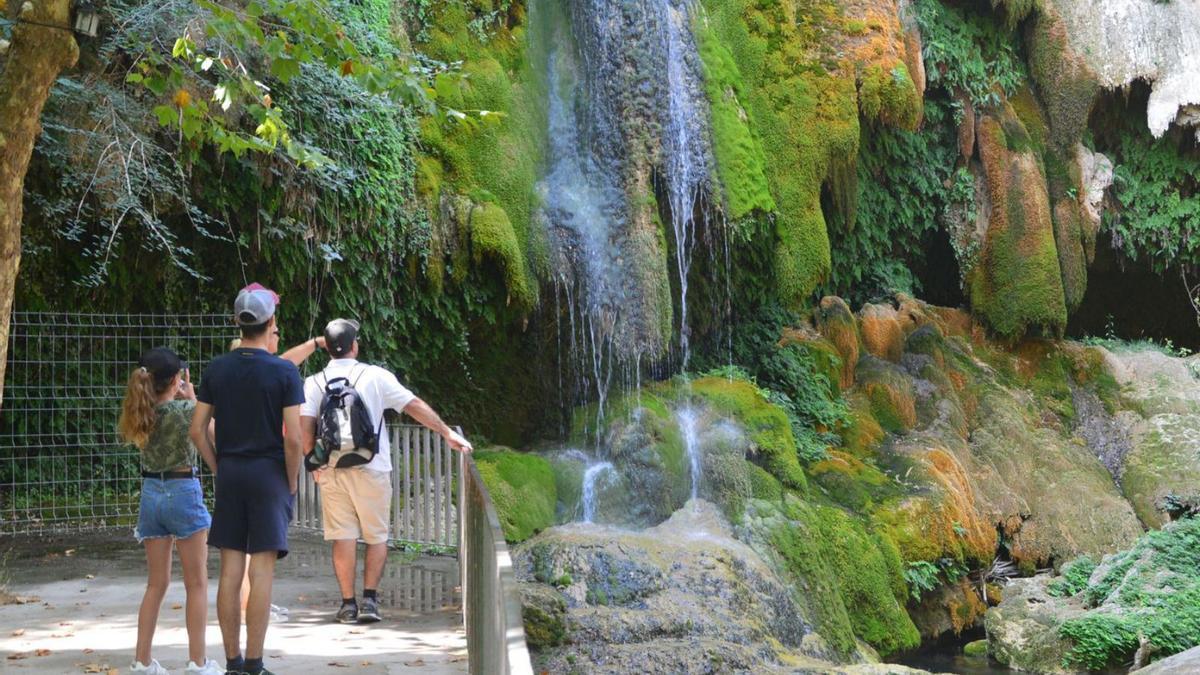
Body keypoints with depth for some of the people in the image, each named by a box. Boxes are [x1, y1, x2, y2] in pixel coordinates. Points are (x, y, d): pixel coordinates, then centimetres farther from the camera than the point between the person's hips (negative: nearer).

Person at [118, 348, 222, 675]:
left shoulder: (139, 413, 0)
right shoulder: (185, 409, -15)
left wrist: (180, 399, 10)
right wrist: (192, 398, 9)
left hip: (151, 494, 6)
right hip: (184, 492, -6)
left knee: (156, 584, 14)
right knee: (197, 584, 4)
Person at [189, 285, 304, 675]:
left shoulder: (217, 369, 5)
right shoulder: (285, 372, -8)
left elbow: (197, 430, 4)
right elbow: (293, 438, -12)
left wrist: (219, 468, 13)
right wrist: (292, 483, 0)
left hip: (229, 473, 4)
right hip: (269, 473, -4)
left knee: (230, 572, 7)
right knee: (262, 571, -2)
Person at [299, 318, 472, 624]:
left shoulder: (314, 383, 2)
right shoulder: (375, 376, -1)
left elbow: (304, 424, -6)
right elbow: (414, 405, -1)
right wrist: (448, 433, 4)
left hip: (332, 471, 2)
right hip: (371, 469, -1)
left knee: (343, 537, 6)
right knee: (376, 536, 9)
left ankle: (348, 603, 7)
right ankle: (369, 599, 1)